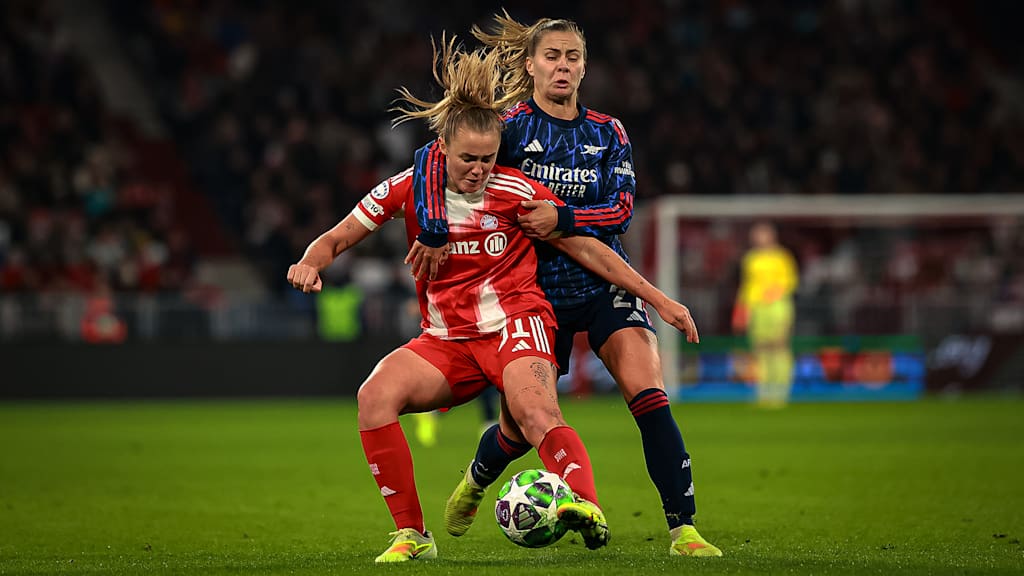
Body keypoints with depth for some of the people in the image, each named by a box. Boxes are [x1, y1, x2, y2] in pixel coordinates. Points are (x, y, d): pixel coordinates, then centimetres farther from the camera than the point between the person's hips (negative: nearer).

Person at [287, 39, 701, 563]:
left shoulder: (516, 192, -5)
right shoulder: (408, 189, 0)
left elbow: (587, 249, 3)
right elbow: (336, 239, 6)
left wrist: (658, 299, 1)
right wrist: (311, 263, -18)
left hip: (515, 321, -3)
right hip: (445, 340, 3)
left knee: (535, 410, -34)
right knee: (375, 395, -24)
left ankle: (586, 506, -58)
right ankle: (412, 536, -17)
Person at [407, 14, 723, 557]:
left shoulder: (608, 134, 3)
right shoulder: (512, 127, -6)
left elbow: (619, 211, -7)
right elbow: (436, 155, -19)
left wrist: (561, 218, -22)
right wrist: (434, 234, -29)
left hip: (604, 283, 2)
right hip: (538, 290, -1)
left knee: (648, 395, -19)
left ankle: (683, 529, -17)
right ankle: (473, 483, 42)